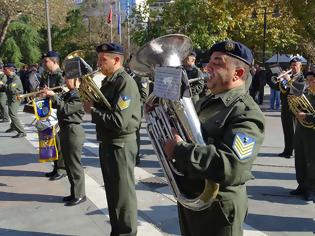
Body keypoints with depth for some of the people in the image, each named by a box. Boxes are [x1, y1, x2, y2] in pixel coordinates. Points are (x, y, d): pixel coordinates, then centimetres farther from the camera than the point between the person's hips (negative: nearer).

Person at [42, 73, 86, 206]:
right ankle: (74, 193, 28)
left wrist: (54, 96, -18)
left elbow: (65, 109, -22)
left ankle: (80, 195, 12)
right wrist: (49, 95, 0)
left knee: (74, 164, 0)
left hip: (73, 132, -9)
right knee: (68, 164, 16)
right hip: (64, 130, 9)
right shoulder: (68, 94, 12)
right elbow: (59, 104, 14)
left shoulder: (79, 95, -16)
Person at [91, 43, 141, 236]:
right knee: (112, 192, 20)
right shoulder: (107, 81, 11)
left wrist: (92, 111, -16)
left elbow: (118, 121, -27)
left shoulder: (126, 83, -18)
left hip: (121, 145, -9)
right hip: (107, 143, 9)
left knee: (123, 195, 4)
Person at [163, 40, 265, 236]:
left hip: (218, 207, -8)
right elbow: (188, 136, 19)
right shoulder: (206, 102, 8)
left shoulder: (247, 113, -20)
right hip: (188, 198, 8)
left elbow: (229, 168, -33)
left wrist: (179, 150, -27)